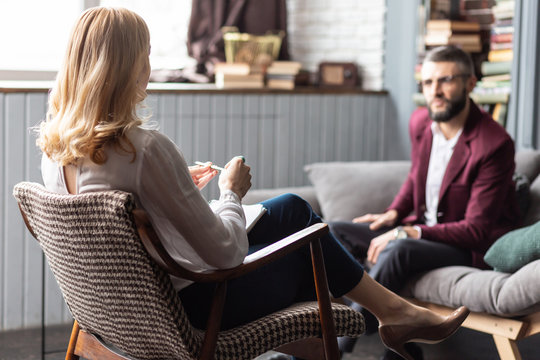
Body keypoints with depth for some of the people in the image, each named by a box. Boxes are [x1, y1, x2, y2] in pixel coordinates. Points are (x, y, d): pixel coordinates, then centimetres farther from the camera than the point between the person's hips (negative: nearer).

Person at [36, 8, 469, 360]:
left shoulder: (54, 146, -7)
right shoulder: (146, 149, -32)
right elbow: (227, 253, -25)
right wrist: (231, 191, -7)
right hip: (189, 307, -8)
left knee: (291, 209, 24)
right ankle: (393, 309, 42)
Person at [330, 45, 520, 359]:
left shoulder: (494, 144, -21)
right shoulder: (420, 122, 2)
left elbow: (476, 230, -22)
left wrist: (407, 233, -25)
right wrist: (394, 214, 1)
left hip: (469, 249, -8)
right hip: (419, 232, 8)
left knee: (398, 251, -36)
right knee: (334, 233, -6)